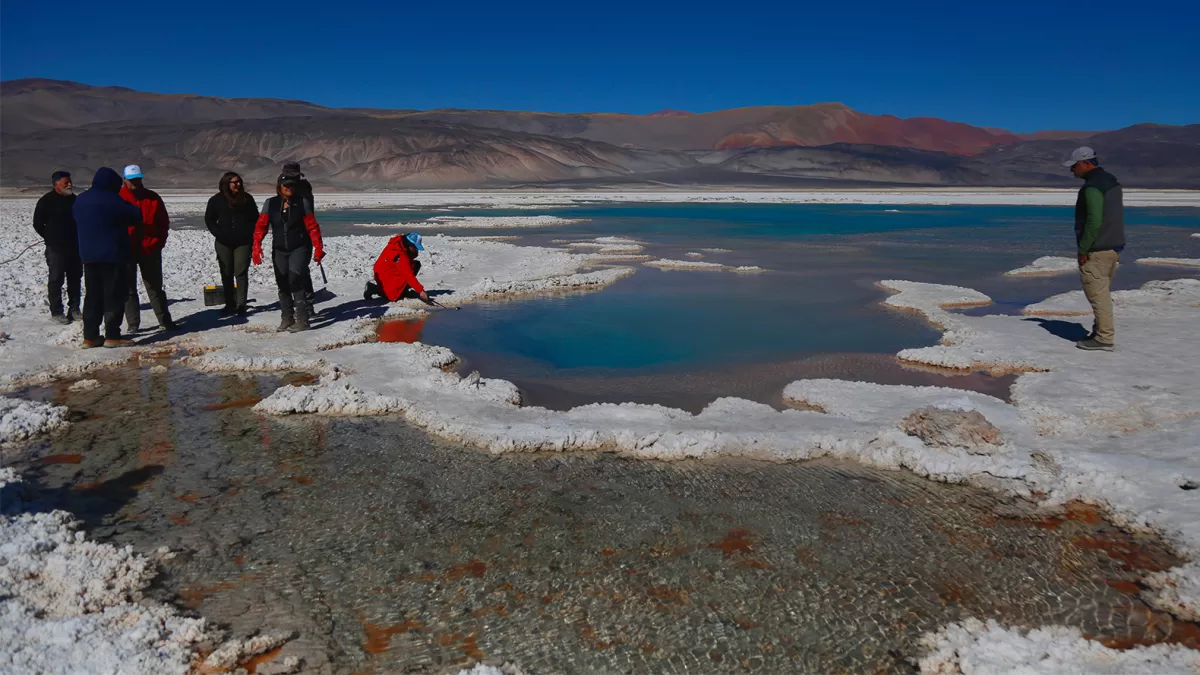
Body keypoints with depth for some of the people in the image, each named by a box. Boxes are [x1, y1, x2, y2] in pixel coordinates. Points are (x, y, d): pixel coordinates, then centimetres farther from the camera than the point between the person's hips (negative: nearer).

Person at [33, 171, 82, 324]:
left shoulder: (73, 199, 10)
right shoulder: (46, 201, -7)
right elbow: (38, 224, -2)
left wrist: (78, 239, 13)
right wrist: (50, 239, 1)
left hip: (74, 247, 6)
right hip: (56, 248, -6)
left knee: (75, 278, 9)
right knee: (56, 280, -2)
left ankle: (74, 309, 18)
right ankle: (56, 312, 2)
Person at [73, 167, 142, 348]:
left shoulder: (80, 200, 9)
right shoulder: (112, 200, -14)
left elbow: (77, 219, 22)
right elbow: (136, 216, -7)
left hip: (88, 256, 7)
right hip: (113, 255, -7)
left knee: (92, 295, 10)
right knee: (114, 295, -3)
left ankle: (90, 336, 10)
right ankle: (112, 336, -4)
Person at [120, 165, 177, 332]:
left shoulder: (153, 198, 5)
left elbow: (164, 222, 6)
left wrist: (158, 242, -4)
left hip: (150, 250, 1)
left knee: (155, 287, 10)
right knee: (129, 289, 6)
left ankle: (165, 321, 16)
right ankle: (133, 325, 12)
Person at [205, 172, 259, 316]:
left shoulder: (247, 198, 3)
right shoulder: (216, 200, 1)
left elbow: (255, 218, 7)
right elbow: (209, 219, 8)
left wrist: (249, 234, -4)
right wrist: (218, 234, -3)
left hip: (243, 242, -1)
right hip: (224, 243, 1)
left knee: (241, 273, -5)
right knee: (226, 274, 6)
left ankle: (241, 305, -1)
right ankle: (230, 305, 14)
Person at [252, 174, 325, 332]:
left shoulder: (301, 203, -3)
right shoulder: (271, 204, 2)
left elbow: (312, 226, -5)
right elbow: (261, 225, -1)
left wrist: (318, 247, -13)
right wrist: (256, 246, -13)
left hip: (300, 248, -4)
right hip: (279, 250, 4)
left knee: (295, 281, -17)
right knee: (282, 284, 9)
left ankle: (302, 320, -15)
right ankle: (287, 318, 23)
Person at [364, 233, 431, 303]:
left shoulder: (400, 242, -6)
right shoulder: (400, 255, -31)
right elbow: (408, 275, -34)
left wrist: (413, 253, -15)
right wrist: (420, 290, -35)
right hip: (385, 275, -10)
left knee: (416, 264, 2)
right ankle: (374, 288, -1)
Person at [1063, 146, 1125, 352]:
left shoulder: (1092, 187, -19)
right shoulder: (1112, 181, 13)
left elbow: (1094, 221, -25)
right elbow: (1115, 214, 19)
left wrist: (1083, 250, -18)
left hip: (1097, 249, -10)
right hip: (1114, 244, 10)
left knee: (1096, 292, -4)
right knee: (1102, 291, 18)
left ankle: (1104, 337, -1)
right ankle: (1103, 332, 25)